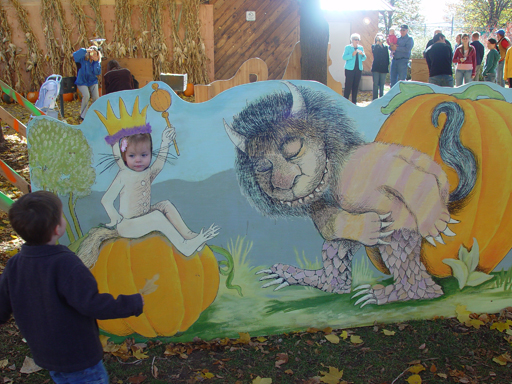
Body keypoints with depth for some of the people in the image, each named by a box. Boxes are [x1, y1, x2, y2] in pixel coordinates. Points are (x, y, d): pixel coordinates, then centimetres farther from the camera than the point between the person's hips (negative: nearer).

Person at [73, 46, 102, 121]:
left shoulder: (97, 62, 1)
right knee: (86, 95, -26)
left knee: (96, 97, -14)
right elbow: (75, 55, -32)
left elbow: (98, 73, -12)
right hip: (82, 82, -4)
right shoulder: (83, 59, -11)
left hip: (93, 82, 4)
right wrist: (86, 50, -33)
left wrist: (96, 62, -20)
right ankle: (83, 116, -11)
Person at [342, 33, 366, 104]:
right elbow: (344, 57, -9)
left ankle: (354, 101, 12)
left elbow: (364, 59, 12)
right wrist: (352, 55, -22)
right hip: (350, 69, -4)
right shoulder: (347, 47, 1)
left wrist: (362, 54, -9)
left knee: (356, 86, 6)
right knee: (348, 85, -8)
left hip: (358, 69, 4)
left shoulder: (361, 48, 14)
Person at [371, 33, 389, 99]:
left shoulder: (385, 47, 13)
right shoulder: (374, 46, 8)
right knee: (375, 84, -3)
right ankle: (375, 100, 0)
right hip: (376, 68, -2)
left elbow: (387, 58, 12)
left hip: (383, 68, 2)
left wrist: (387, 65, 2)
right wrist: (377, 44, -16)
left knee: (382, 84, 6)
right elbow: (374, 52, -14)